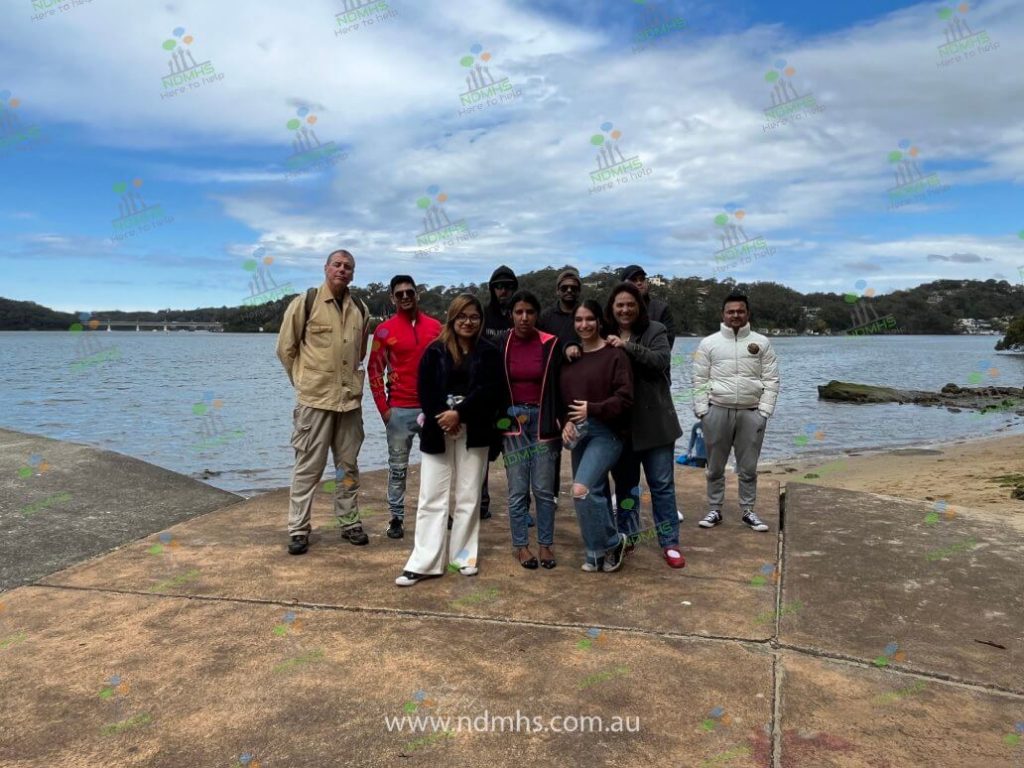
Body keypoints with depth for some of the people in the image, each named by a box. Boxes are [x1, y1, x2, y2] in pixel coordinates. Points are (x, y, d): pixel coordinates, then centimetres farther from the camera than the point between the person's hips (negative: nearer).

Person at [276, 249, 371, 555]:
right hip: (314, 398, -4)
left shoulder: (361, 310, 9)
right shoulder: (305, 303, -4)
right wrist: (305, 380, 5)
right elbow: (286, 348, 2)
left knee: (348, 465, 12)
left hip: (351, 399, 4)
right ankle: (298, 529, 12)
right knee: (308, 466, 2)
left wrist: (351, 377, 14)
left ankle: (350, 523, 24)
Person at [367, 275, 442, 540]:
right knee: (397, 466, 4)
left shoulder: (434, 326, 6)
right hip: (399, 409, -2)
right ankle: (396, 517, 13)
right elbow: (374, 371, 0)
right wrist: (383, 407, -5)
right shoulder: (384, 330, -1)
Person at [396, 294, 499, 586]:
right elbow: (424, 389, -1)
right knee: (432, 497, 0)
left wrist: (459, 414, -16)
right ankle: (424, 562, 2)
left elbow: (487, 390, -6)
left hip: (473, 433, 0)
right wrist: (442, 419, -13)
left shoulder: (488, 352, 5)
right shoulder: (435, 351, 5)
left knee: (468, 496, 6)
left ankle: (463, 555, 18)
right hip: (437, 432, 0)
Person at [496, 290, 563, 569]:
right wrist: (496, 422, 0)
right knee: (517, 489, 3)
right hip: (512, 421, 0)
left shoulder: (550, 345, -4)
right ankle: (521, 545, 16)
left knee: (544, 489, 4)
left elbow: (558, 387, 0)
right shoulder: (501, 344, -1)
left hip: (542, 421, 0)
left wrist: (558, 422, -8)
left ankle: (545, 544, 17)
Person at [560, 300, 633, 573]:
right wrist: (565, 423, -3)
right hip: (578, 434, 6)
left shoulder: (614, 355, -7)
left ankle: (612, 543, 3)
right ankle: (599, 551, 25)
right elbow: (562, 398, 14)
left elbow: (625, 398, -12)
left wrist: (593, 409, -19)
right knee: (594, 493, 10)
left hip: (606, 432, -6)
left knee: (582, 490, -19)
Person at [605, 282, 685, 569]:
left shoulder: (655, 330, -3)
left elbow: (660, 360, -18)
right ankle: (626, 537, 29)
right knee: (624, 483, 15)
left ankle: (669, 543, 15)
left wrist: (627, 346, -25)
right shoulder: (604, 336, 4)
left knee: (662, 484, 5)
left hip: (653, 422, -2)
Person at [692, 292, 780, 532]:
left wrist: (764, 412, -5)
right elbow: (699, 380, 1)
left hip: (751, 412, 0)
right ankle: (715, 510, 21)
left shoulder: (761, 343, 4)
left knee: (748, 468, 9)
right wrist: (702, 411, -5)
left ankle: (748, 511, 22)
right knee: (715, 467, 9)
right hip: (717, 411, 0)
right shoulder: (708, 343, 1)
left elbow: (771, 380, 3)